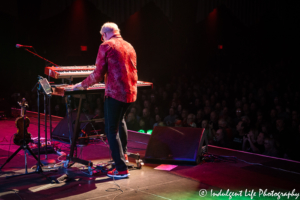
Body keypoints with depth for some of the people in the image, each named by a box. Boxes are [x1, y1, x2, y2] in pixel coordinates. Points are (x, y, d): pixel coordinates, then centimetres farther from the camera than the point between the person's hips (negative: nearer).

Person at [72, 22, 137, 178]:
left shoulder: (106, 46, -5)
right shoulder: (129, 47, 15)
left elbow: (98, 74, -9)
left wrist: (82, 85, 4)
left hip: (114, 93, -7)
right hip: (131, 93, 8)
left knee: (112, 130, 0)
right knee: (120, 120, 30)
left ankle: (121, 169, -2)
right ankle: (123, 153, 40)